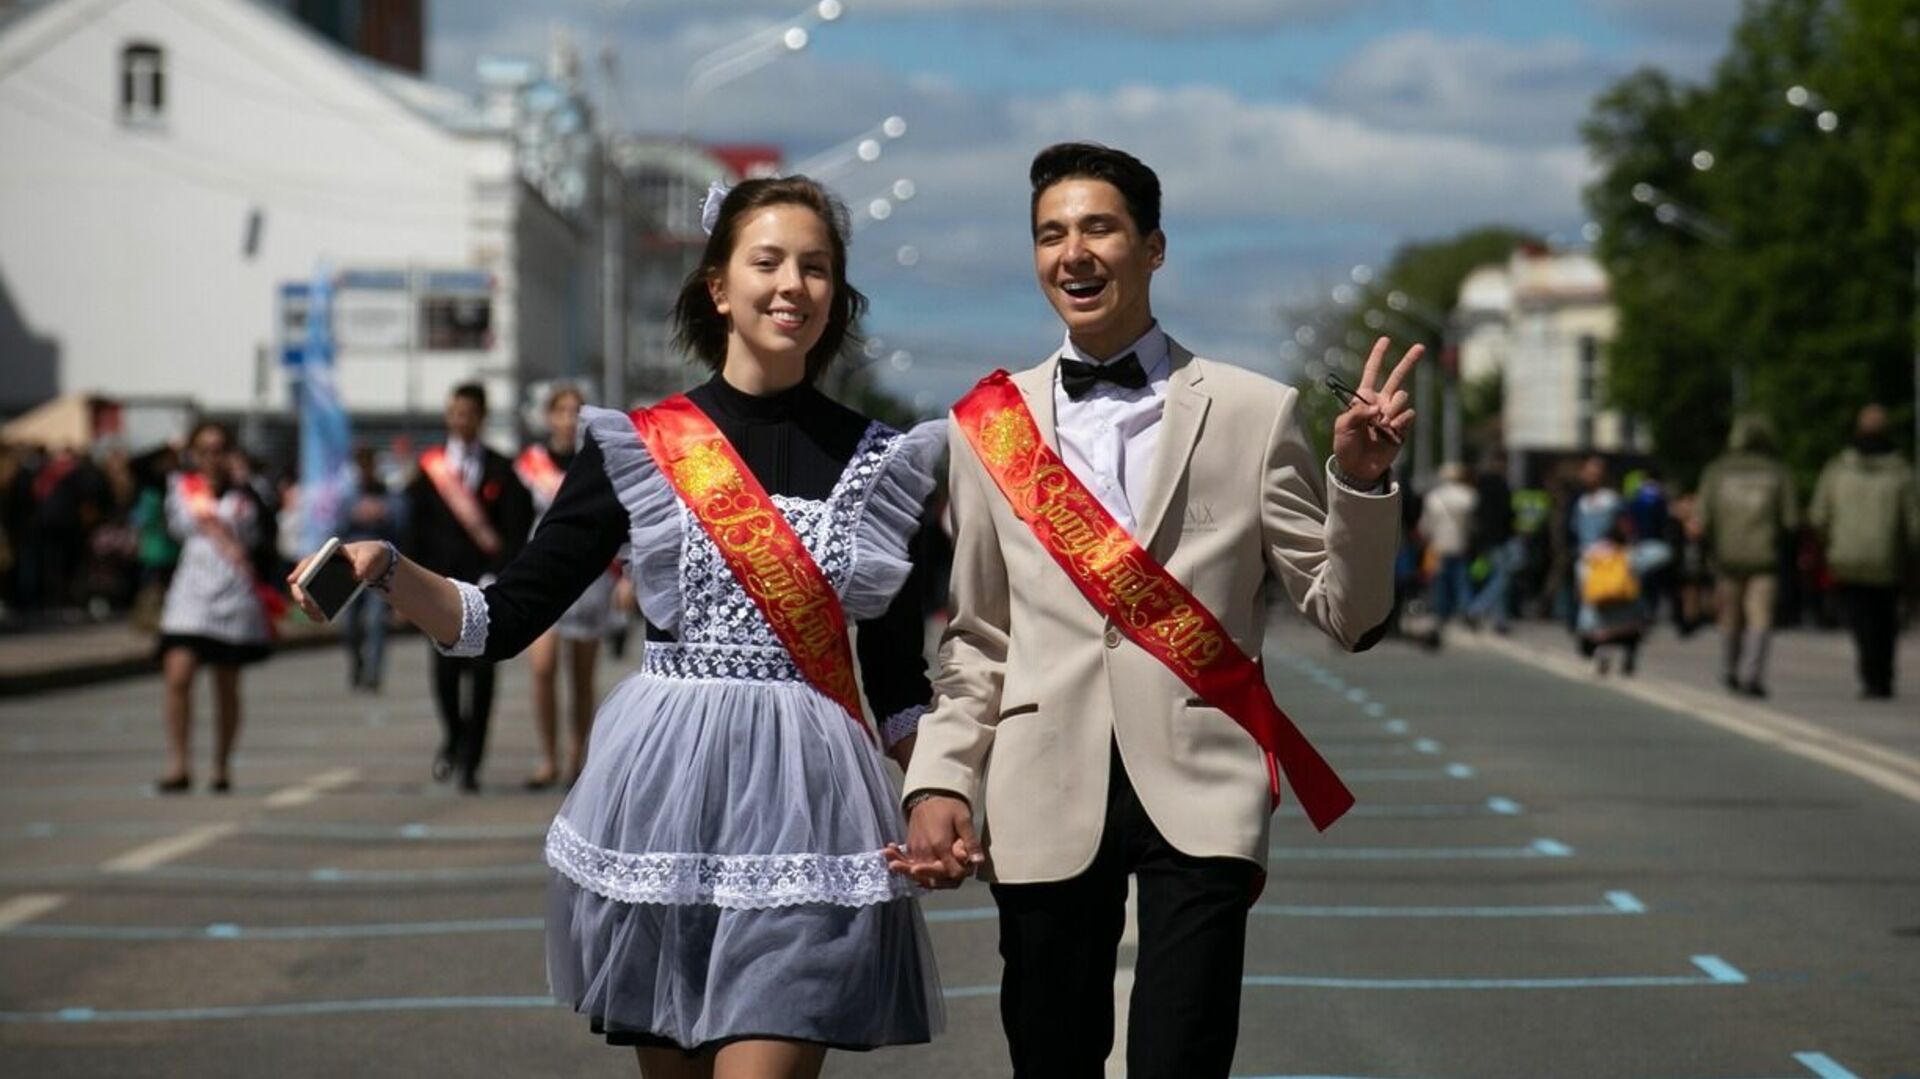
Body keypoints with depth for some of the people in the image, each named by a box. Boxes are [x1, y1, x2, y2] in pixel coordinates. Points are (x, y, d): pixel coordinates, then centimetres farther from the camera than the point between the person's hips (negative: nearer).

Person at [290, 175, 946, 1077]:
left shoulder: (877, 461, 5)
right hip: (662, 793, 1)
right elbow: (506, 620, 3)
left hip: (804, 803, -1)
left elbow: (895, 675, 10)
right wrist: (384, 572, -14)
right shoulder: (637, 447, 3)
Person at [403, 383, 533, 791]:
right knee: (445, 667, -6)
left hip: (485, 583, -1)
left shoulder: (501, 470, 5)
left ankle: (470, 762, 3)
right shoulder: (430, 466, 8)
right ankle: (452, 737, 21)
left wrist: (501, 578, -11)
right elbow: (415, 528, 8)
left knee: (481, 670, -4)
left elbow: (515, 531, 1)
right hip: (442, 580, 1)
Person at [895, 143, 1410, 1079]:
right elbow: (977, 639, 14)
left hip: (1198, 792, -2)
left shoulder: (1255, 413, 3)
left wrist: (1360, 479, -11)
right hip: (1046, 800, 2)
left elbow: (1347, 614, 3)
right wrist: (940, 783, 3)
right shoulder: (990, 426, 9)